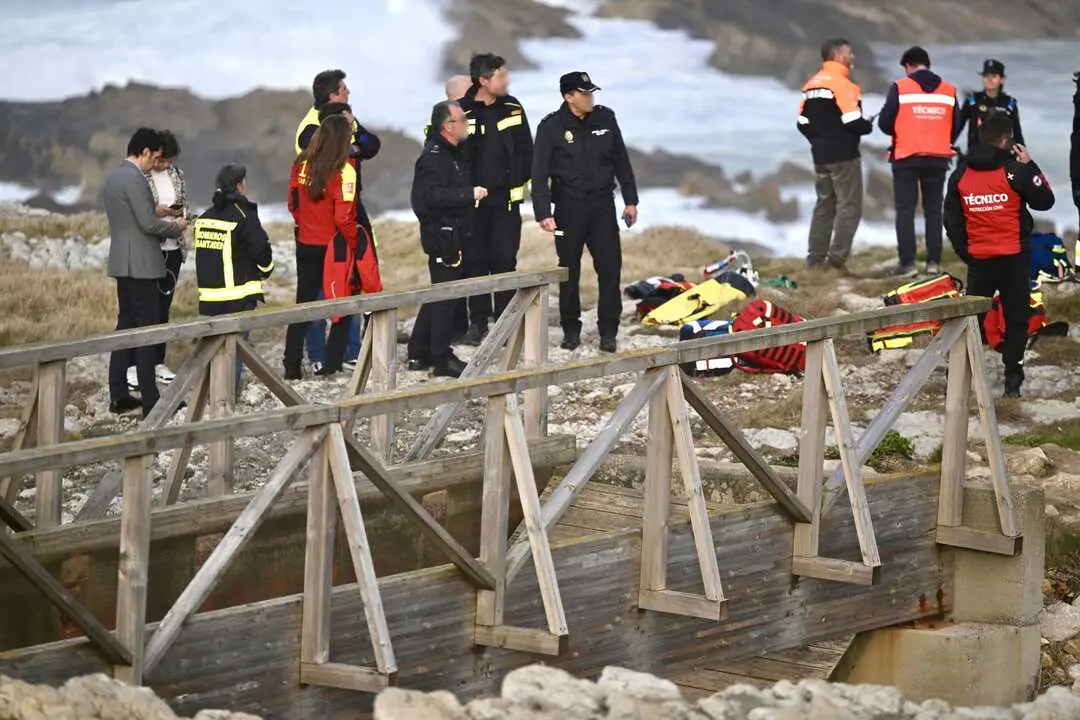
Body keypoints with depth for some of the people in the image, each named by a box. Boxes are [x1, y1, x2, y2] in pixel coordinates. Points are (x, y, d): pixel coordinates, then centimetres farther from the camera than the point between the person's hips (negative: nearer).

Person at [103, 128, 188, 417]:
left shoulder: (113, 176, 13)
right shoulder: (135, 179, -17)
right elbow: (148, 223, -19)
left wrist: (165, 222, 16)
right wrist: (175, 227, -2)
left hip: (121, 263, 10)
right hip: (141, 263, -10)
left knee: (126, 326, 12)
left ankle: (119, 397, 13)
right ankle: (150, 400, -6)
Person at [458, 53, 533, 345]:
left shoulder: (512, 108, 5)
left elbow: (526, 149, 11)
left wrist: (519, 180, 2)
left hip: (507, 198, 2)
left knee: (505, 260, 2)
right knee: (475, 260, 3)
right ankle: (477, 321, 10)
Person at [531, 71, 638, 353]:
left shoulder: (605, 119, 4)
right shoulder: (551, 127, -6)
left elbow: (621, 161, 13)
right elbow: (539, 174, -8)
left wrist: (630, 200, 12)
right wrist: (543, 213, -16)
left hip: (602, 205, 2)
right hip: (568, 208, -2)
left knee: (610, 268, -3)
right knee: (569, 272, 5)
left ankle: (608, 331, 4)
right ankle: (571, 330, 16)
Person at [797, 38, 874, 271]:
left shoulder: (811, 85, 11)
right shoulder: (841, 84, -14)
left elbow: (803, 123, 11)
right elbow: (852, 121, -20)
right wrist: (868, 126, 0)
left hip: (820, 156, 8)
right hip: (844, 156, -8)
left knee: (824, 206, 16)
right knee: (849, 207, -4)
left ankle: (815, 259, 15)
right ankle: (837, 258, -11)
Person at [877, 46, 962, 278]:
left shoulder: (900, 88, -7)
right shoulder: (948, 91, 4)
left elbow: (884, 123, -7)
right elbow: (956, 127, 7)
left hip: (906, 157, -3)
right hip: (938, 159, 3)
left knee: (905, 210, 2)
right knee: (933, 210, 12)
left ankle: (907, 262, -5)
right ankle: (934, 261, 7)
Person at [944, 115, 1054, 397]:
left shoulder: (960, 175, 2)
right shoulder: (1014, 170, -13)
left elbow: (952, 221, 8)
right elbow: (1045, 201, -4)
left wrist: (964, 252, 18)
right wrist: (1029, 166, 1)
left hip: (977, 259, 4)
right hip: (1014, 258, -4)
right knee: (1016, 317, 4)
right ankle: (1013, 379, 3)